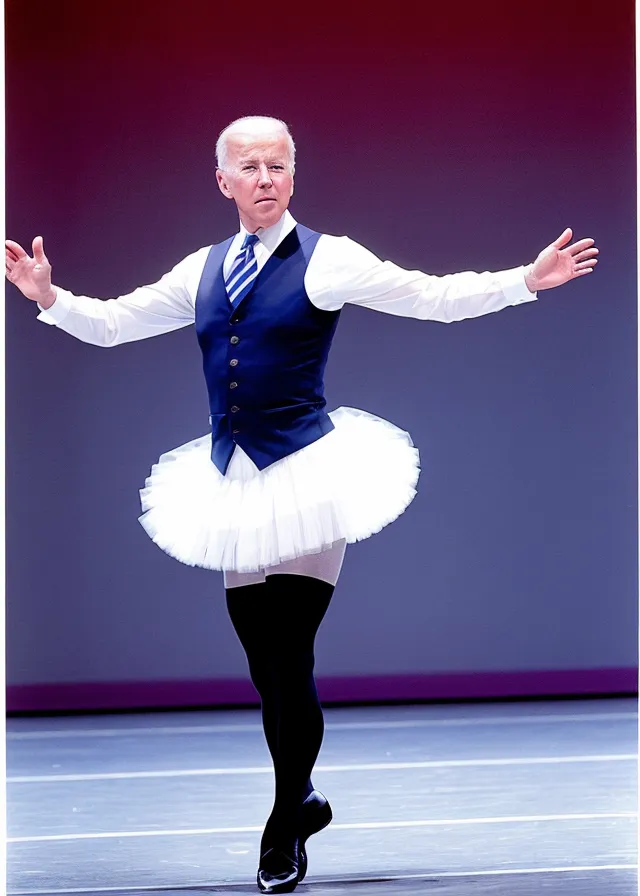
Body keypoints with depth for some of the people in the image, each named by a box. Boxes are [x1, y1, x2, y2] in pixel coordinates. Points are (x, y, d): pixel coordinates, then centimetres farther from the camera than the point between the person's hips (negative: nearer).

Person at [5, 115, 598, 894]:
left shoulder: (326, 260, -2)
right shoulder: (202, 273, 12)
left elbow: (434, 298, -6)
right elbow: (112, 324, 18)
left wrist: (528, 280, -17)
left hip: (306, 474, -5)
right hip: (233, 482, 5)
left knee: (289, 660, -8)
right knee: (264, 668, 7)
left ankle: (285, 829, 6)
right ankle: (301, 800, 26)